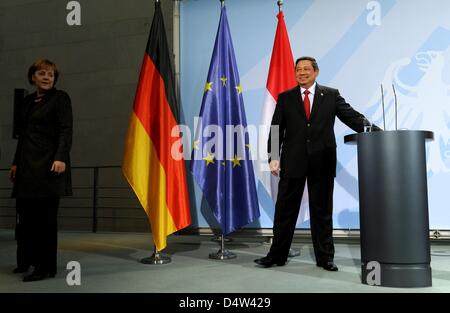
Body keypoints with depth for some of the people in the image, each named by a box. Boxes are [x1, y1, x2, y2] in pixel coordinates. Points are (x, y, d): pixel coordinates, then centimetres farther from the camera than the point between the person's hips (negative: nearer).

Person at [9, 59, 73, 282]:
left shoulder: (60, 98, 0)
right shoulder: (28, 100, 19)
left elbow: (65, 131, -10)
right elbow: (23, 134, 22)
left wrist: (61, 158, -22)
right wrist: (15, 163, 19)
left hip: (48, 164, -6)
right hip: (27, 165, 6)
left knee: (45, 216, -5)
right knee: (25, 213, 9)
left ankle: (46, 267, 4)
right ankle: (26, 261, 26)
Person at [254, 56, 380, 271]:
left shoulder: (331, 95, 7)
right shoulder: (285, 98, 8)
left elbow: (352, 117, -1)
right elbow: (276, 129, 4)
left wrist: (376, 133, -15)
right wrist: (273, 157, -8)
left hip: (322, 163, 0)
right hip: (293, 162, 0)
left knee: (322, 211, 9)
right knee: (285, 210, 6)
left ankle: (325, 257, 20)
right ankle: (276, 255, 17)